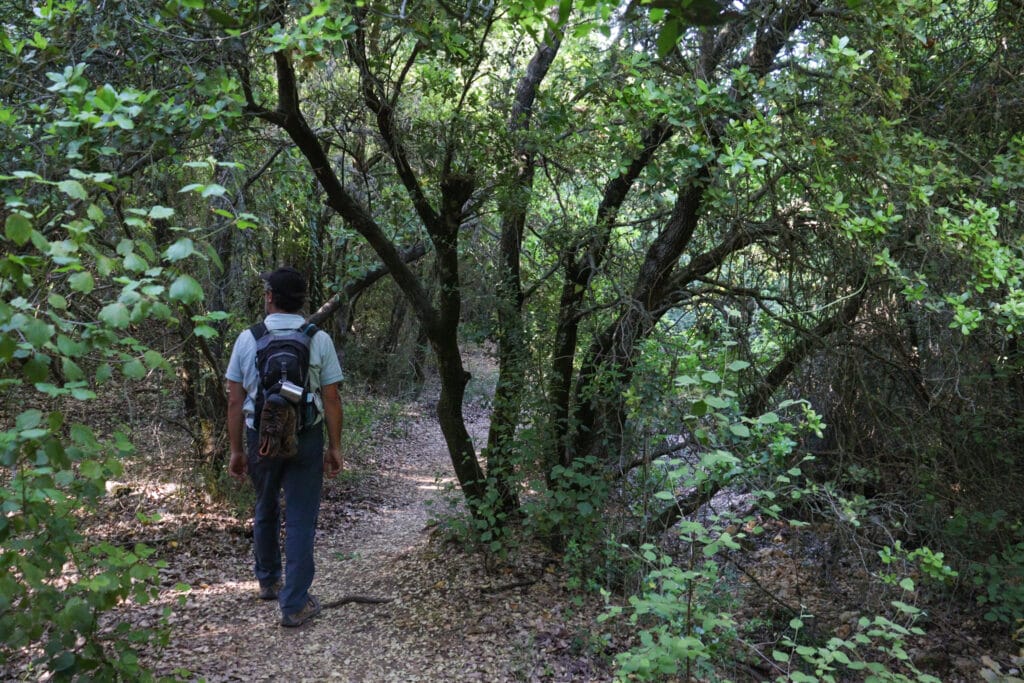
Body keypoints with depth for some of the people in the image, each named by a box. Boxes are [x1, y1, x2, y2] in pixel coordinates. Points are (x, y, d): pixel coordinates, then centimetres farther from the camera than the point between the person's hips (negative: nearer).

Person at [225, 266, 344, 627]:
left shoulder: (247, 339, -3)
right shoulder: (319, 339, -7)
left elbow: (235, 400, -1)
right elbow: (331, 399, -6)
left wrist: (236, 450, 8)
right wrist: (335, 447, 3)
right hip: (306, 438, -2)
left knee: (265, 511, 22)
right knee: (300, 520, 4)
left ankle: (268, 581, 40)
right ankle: (294, 604, 7)